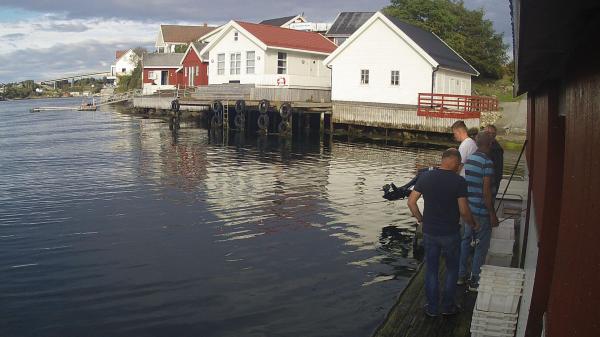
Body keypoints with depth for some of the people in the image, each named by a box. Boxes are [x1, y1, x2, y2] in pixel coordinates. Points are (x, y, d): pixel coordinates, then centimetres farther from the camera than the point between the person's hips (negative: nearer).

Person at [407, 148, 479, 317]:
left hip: (429, 232, 3)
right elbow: (464, 211, -15)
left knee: (431, 270, 15)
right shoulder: (459, 181, -15)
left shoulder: (425, 177, -5)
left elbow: (411, 201, -3)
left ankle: (432, 308, 23)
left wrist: (420, 218, 11)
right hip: (450, 233, -3)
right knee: (452, 269, 17)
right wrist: (473, 224, 3)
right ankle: (447, 306, 26)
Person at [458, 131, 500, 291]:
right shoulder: (487, 162, -19)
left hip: (468, 208, 8)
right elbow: (486, 191, -20)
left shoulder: (468, 159, 5)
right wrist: (493, 214, -14)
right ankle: (475, 281, 12)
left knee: (466, 240, 17)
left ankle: (460, 275, 25)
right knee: (481, 245, 4)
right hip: (482, 211, -8)